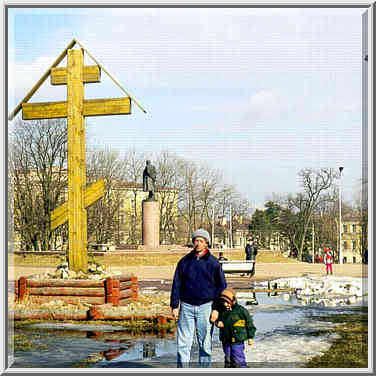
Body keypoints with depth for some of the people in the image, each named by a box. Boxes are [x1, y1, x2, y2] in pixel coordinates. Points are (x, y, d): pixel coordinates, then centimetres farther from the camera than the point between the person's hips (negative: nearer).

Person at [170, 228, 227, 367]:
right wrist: (174, 306, 2)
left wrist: (216, 309, -3)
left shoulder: (213, 263, 3)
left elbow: (221, 286, 4)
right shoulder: (184, 261, 7)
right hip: (186, 306, 1)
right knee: (183, 343, -1)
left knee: (205, 344, 4)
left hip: (206, 306, -1)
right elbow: (176, 285, 9)